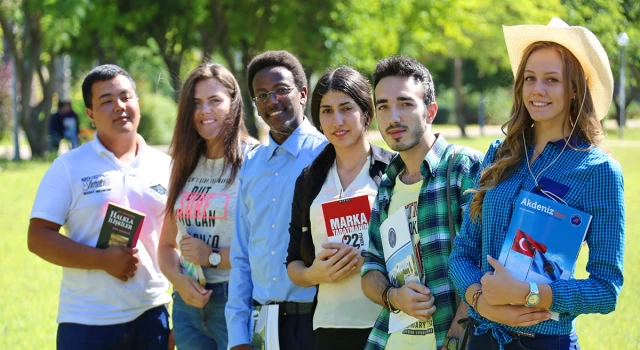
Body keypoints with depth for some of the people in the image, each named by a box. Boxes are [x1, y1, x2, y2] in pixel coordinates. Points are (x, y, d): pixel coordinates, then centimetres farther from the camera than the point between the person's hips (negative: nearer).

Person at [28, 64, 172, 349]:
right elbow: (38, 238, -7)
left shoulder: (164, 167, 9)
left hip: (151, 319, 3)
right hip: (86, 324, -3)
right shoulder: (69, 167, -1)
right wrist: (104, 259, -18)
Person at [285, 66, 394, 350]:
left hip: (387, 326, -3)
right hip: (330, 326, 3)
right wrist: (314, 274, -6)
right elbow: (293, 265, 15)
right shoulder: (309, 180, 13)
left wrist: (368, 261, -18)